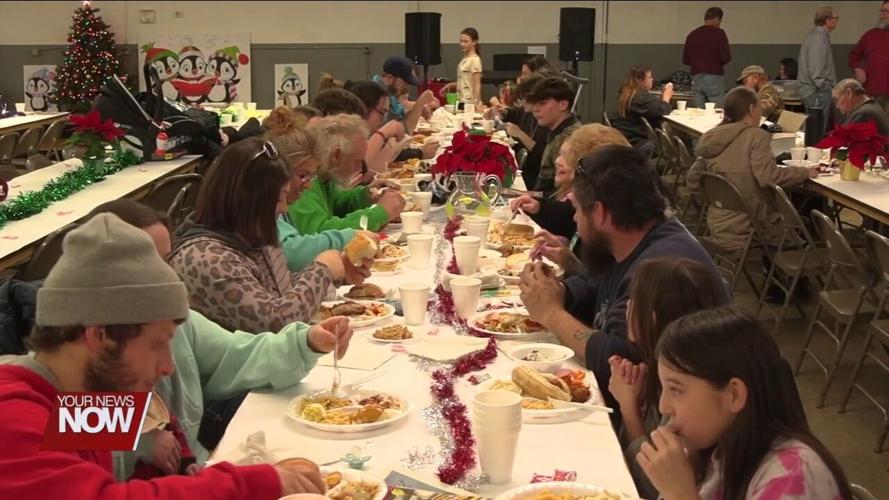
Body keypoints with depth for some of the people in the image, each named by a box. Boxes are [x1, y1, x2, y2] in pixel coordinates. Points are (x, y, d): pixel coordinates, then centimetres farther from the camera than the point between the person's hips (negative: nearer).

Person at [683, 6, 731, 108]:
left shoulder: (692, 34, 8)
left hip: (696, 78, 5)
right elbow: (726, 57, -12)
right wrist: (717, 63, 8)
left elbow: (685, 60, 10)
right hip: (714, 78, -5)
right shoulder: (718, 33, -5)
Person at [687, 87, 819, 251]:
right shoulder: (755, 136, -14)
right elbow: (768, 176, -26)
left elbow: (693, 182, 9)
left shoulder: (711, 138, 5)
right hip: (746, 231, -7)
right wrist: (805, 172, -12)